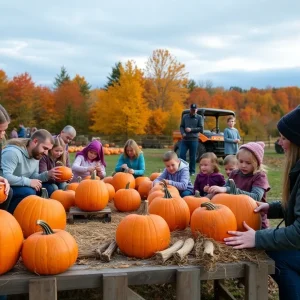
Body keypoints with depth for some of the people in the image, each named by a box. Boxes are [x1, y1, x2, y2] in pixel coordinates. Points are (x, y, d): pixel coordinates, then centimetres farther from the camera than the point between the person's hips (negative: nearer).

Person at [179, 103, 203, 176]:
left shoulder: (199, 117, 3)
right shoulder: (185, 117, 9)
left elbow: (201, 129, -2)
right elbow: (181, 126, 9)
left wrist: (191, 129, -13)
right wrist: (183, 133, -11)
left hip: (194, 140, -2)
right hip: (184, 139, 2)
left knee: (192, 156, 4)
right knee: (182, 154, -5)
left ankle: (192, 171, 14)